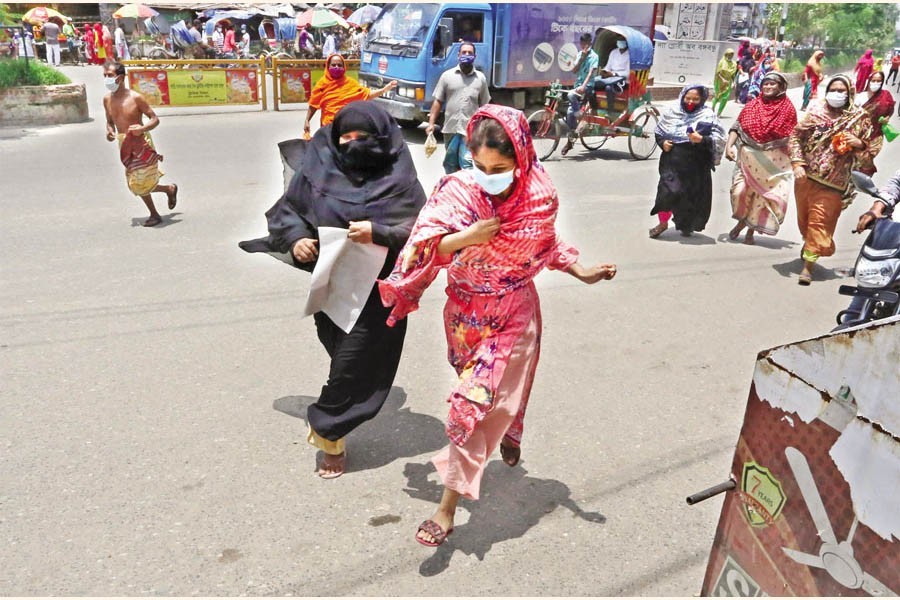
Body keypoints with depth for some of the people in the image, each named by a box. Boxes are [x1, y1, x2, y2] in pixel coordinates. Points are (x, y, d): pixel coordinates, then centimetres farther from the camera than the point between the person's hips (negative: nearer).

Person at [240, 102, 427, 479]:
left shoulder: (399, 179, -8)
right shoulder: (319, 170, 0)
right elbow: (285, 210, 9)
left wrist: (378, 233, -23)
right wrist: (296, 239, -10)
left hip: (376, 293, -3)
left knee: (353, 365, -1)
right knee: (345, 357, 17)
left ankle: (328, 431, 18)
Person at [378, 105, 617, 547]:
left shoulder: (540, 198, -14)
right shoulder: (457, 190, -17)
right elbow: (420, 248, -19)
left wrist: (583, 273, -4)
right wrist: (466, 237, -32)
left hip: (513, 316, -2)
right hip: (465, 312, 2)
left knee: (477, 404, -7)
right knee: (486, 391, 23)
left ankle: (448, 506, 6)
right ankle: (507, 436, 58)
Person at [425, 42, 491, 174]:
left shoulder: (480, 78, 7)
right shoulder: (447, 75, 5)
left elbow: (484, 106, 9)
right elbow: (438, 101, 6)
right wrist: (431, 123, -2)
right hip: (450, 128, 2)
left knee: (467, 164, -11)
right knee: (450, 164, 12)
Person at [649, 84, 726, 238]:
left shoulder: (708, 116, 0)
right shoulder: (673, 112, 6)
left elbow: (719, 139, -5)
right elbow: (659, 131, 18)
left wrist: (702, 140, -23)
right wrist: (662, 142, -2)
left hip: (696, 164, -1)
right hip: (672, 161, 1)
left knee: (693, 196, 4)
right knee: (668, 190, -13)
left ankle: (686, 226, 29)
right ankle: (663, 222, 11)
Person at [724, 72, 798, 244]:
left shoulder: (788, 108, 1)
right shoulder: (752, 106, 5)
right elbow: (737, 127, 1)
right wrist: (729, 146, -14)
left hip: (774, 161, -1)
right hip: (749, 156, 1)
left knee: (765, 194, 1)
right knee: (741, 190, -9)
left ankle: (751, 231, 16)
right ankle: (741, 221, 20)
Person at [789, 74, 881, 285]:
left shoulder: (860, 118, -1)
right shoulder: (815, 111, 1)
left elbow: (874, 147, 5)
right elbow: (796, 136, 1)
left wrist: (859, 144, -17)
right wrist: (797, 163, -10)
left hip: (832, 182, -3)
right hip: (806, 176, 3)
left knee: (819, 221, -6)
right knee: (804, 217, 18)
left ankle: (808, 265, -1)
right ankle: (808, 242, 48)